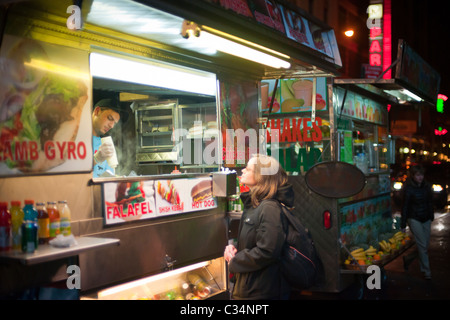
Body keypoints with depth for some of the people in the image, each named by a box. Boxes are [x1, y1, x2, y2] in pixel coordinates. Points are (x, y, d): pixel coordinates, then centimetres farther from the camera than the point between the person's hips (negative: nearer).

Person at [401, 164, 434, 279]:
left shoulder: (426, 186, 3)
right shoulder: (409, 189, -10)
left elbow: (430, 203, 14)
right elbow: (405, 206, -8)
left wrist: (431, 216, 12)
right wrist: (403, 224, -8)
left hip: (426, 219, 5)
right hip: (414, 219, -5)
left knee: (425, 246, 6)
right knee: (422, 245, -8)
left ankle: (408, 258, 30)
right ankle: (426, 271, 3)